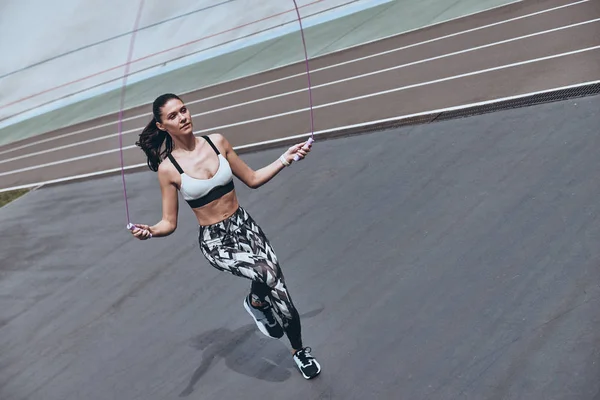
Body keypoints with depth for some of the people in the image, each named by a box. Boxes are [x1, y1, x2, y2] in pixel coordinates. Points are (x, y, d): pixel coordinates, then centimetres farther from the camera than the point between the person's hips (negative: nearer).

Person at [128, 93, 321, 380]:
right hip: (215, 240, -3)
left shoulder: (216, 142, -1)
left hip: (245, 226, 4)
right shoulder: (168, 168, -10)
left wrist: (285, 159, 2)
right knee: (266, 272, -31)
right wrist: (150, 231, -27)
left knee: (281, 297, 2)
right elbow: (169, 222, -5)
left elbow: (252, 179, 10)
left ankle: (300, 351, 33)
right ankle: (255, 303, 7)